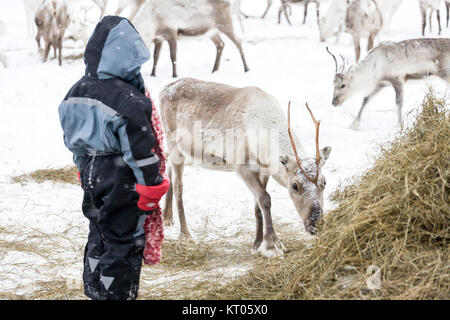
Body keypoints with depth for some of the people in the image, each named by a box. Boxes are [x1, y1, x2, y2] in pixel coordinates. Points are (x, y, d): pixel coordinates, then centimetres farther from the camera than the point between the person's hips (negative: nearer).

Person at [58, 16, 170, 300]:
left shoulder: (77, 93, 1)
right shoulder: (128, 99, -23)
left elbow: (72, 140, 12)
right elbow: (141, 152, -20)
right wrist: (151, 189, -10)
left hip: (92, 175, 8)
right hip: (122, 182, -8)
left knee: (99, 238, 22)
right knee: (123, 242, 5)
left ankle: (95, 291, 34)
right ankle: (118, 294, 13)